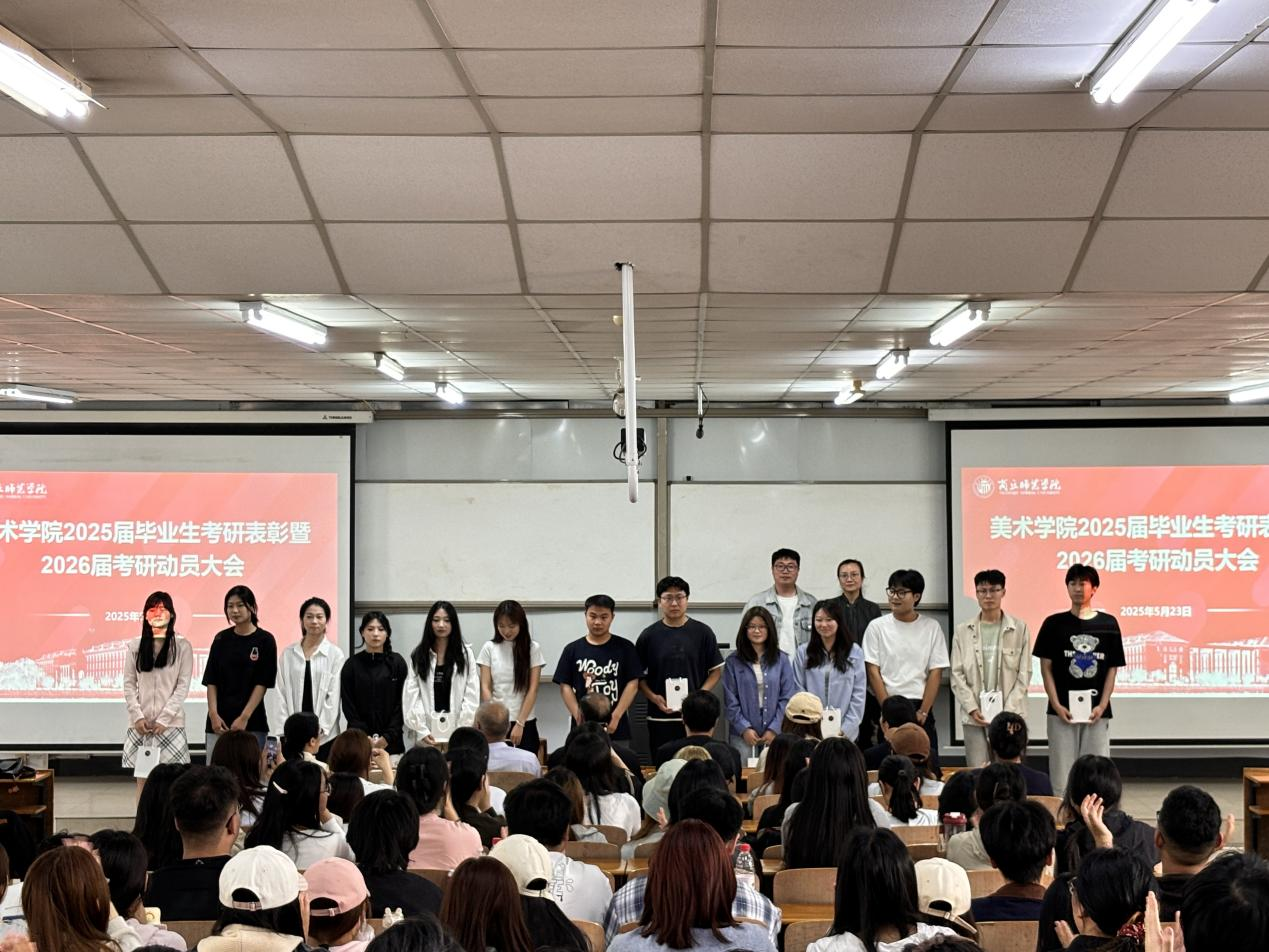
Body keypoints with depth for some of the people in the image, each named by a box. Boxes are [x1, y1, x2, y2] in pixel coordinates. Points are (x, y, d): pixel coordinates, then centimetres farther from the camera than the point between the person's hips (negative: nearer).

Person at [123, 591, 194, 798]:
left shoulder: (182, 647, 3)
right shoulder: (135, 647, 9)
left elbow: (183, 686, -1)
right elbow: (129, 684, 6)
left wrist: (164, 719, -9)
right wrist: (137, 716, -6)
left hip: (171, 724, -2)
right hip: (140, 724, 2)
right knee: (142, 778, 1)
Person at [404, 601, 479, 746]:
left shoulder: (465, 654, 5)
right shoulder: (418, 656, 6)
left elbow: (472, 695, 1)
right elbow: (411, 696, 2)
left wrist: (463, 731, -7)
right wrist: (421, 730, -6)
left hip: (457, 728, 0)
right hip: (428, 730, 1)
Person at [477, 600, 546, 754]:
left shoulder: (533, 649, 2)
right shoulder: (489, 648, 4)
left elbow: (532, 689, -2)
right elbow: (485, 688, 1)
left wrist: (519, 724, -10)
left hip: (525, 723, -1)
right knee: (495, 761, -6)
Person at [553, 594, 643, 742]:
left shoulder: (624, 648, 3)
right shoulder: (572, 650, 7)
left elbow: (632, 684, 0)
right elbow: (565, 687, 5)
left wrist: (616, 717, -10)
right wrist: (578, 716, -9)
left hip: (617, 729, -1)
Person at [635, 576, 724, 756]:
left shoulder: (703, 633, 4)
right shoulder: (649, 636, 4)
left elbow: (716, 670, 7)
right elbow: (638, 676, 7)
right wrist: (654, 698, -10)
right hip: (660, 720, 0)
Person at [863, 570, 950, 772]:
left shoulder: (931, 627, 4)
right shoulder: (877, 627, 3)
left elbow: (936, 673, 1)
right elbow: (873, 672, 0)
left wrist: (923, 712, -7)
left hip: (921, 708, 0)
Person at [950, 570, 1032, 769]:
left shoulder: (1019, 628, 4)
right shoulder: (962, 631, 9)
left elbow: (1024, 674, 1)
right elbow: (957, 675, 6)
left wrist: (1007, 711, -8)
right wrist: (972, 708, -7)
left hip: (1009, 715, -1)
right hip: (974, 716, 1)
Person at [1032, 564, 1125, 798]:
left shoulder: (1108, 624, 5)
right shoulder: (1054, 623, 3)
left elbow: (1112, 669, 6)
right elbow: (1046, 667, 3)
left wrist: (1102, 706, -5)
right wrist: (1056, 705, -7)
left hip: (1097, 712, 1)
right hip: (1062, 710, -1)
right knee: (1062, 775, -1)